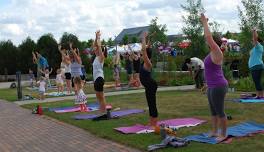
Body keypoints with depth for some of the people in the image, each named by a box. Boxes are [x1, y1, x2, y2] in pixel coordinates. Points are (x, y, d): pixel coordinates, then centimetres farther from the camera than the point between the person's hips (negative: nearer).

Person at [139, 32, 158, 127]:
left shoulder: (147, 63, -15)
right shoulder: (146, 62, 8)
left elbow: (144, 49, -23)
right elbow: (145, 50, 16)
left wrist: (144, 38, -18)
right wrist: (144, 39, 15)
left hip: (151, 86, -10)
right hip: (149, 86, 10)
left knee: (152, 103, -4)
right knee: (150, 103, 14)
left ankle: (154, 123, 2)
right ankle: (152, 121, 22)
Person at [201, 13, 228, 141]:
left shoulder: (216, 52, -15)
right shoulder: (213, 52, 9)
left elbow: (208, 37, -23)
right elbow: (208, 37, 21)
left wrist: (205, 22, -14)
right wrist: (204, 24, 19)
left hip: (218, 87, -10)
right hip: (212, 87, 10)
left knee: (220, 112, -1)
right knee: (213, 111, 16)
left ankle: (223, 134, 9)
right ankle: (214, 132, 26)